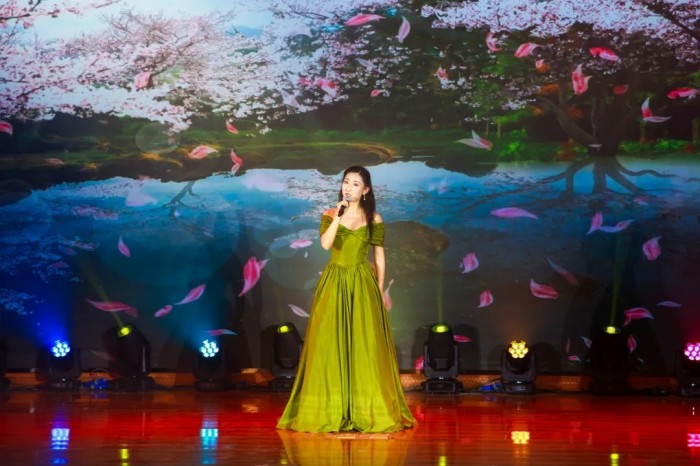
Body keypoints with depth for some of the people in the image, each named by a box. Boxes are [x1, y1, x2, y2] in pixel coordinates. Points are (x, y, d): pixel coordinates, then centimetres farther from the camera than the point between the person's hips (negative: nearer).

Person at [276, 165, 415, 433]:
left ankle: (368, 411, 5)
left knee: (364, 347, -2)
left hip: (363, 285, -1)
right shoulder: (330, 215, 4)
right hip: (334, 283, 1)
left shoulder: (374, 219, 4)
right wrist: (339, 216, -19)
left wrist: (379, 292, 3)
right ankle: (330, 411, 5)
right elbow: (325, 244, -13)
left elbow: (380, 257, 6)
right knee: (330, 346, -2)